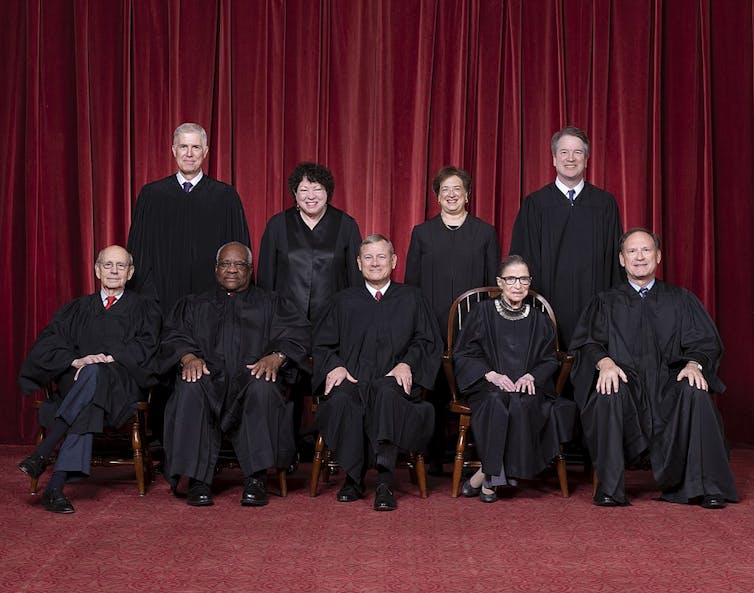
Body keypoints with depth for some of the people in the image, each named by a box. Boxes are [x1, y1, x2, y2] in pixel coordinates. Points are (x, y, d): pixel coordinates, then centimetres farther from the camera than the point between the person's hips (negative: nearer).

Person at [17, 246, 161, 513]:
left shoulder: (144, 308, 19)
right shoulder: (77, 309, 24)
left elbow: (145, 346, 1)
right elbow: (45, 345, 9)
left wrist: (109, 359, -15)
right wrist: (76, 361, -12)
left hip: (122, 386, -1)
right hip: (75, 383, 2)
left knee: (94, 373, -38)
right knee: (87, 408, -37)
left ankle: (43, 452, -44)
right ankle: (56, 486, -47)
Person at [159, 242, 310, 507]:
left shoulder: (271, 303, 23)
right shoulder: (193, 305, 28)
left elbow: (297, 334, 6)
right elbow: (174, 336, 11)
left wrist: (276, 357, -16)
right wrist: (188, 357, -13)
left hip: (251, 378, -1)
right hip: (210, 379, 1)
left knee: (263, 387, -37)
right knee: (190, 388, -35)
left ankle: (256, 479, -35)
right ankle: (198, 479, -33)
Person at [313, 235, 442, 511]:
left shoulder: (412, 298, 18)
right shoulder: (344, 301, 22)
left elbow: (428, 341, 12)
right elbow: (322, 345, 16)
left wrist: (407, 364, -7)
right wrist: (335, 366, -5)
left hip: (393, 381, -1)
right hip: (351, 381, 1)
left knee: (386, 393, -39)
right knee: (340, 399, -35)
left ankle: (385, 482, -40)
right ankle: (353, 478, -23)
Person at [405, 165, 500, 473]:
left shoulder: (485, 232, 10)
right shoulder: (422, 233, 11)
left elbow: (495, 283, 9)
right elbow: (411, 282, 9)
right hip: (432, 326, 1)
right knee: (434, 390, 2)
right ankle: (434, 457, 10)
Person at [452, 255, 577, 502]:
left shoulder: (540, 320, 14)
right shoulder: (482, 313, 7)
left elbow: (550, 360, 14)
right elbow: (463, 355, 4)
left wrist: (531, 376, -9)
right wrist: (491, 375, -12)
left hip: (528, 387, 2)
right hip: (487, 387, -1)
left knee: (522, 403, -34)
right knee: (497, 402, -37)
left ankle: (484, 475, -27)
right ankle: (494, 476, -27)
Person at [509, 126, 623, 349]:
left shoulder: (605, 203, 8)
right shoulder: (534, 204, 5)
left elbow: (615, 258, 8)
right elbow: (524, 260, 4)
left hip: (593, 305, 1)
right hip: (550, 304, -1)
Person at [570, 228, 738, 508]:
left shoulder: (681, 300, 18)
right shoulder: (606, 303, 17)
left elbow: (705, 343, 8)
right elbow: (588, 342, 3)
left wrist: (694, 364, -16)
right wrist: (605, 362, -20)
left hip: (669, 383, 1)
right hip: (625, 382, 0)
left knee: (695, 394, -32)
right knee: (608, 394, -35)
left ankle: (706, 487, -25)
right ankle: (609, 489, -29)